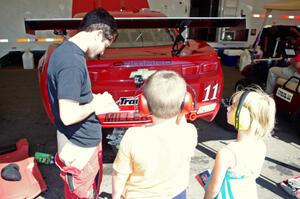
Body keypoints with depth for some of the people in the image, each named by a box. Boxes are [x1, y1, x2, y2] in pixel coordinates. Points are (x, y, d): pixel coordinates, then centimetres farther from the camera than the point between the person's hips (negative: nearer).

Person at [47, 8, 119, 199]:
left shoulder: (66, 49, 3)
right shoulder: (72, 62, -29)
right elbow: (68, 116, -30)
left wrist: (95, 99, 4)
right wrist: (96, 104, -15)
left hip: (84, 139, 9)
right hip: (80, 146, -9)